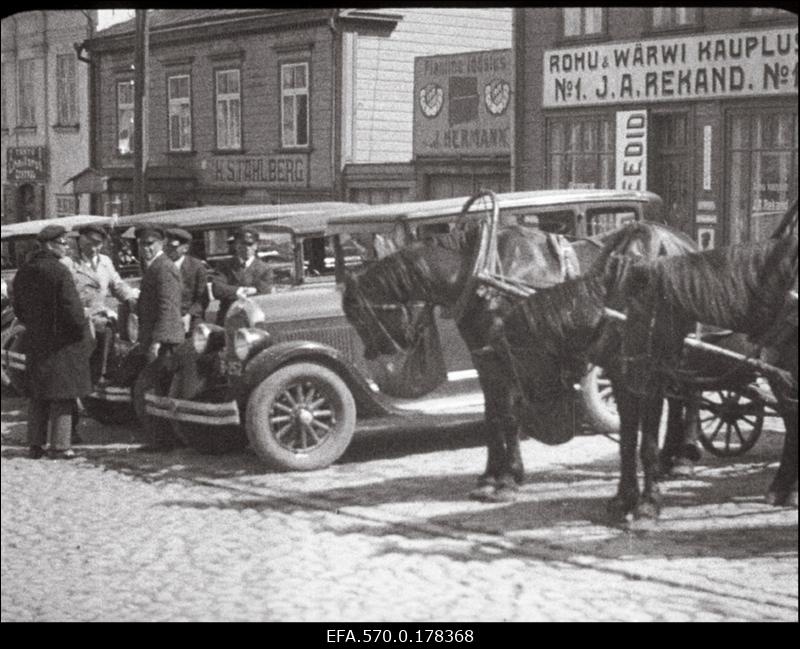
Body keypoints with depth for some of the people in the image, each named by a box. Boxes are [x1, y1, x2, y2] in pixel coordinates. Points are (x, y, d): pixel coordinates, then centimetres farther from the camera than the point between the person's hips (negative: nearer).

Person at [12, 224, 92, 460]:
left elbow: (19, 309, 13)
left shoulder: (24, 272, 6)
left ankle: (35, 444, 17)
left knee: (37, 396, 14)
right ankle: (60, 445, 2)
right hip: (62, 342, -7)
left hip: (35, 342, 7)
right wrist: (83, 328, -5)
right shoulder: (60, 272, -16)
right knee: (62, 394, 1)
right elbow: (72, 309, -19)